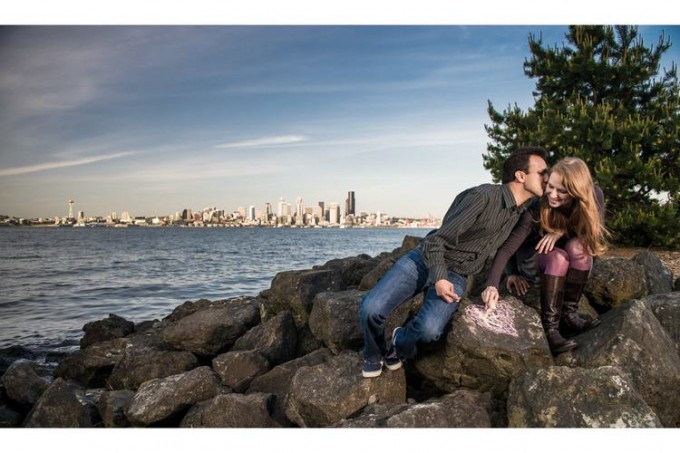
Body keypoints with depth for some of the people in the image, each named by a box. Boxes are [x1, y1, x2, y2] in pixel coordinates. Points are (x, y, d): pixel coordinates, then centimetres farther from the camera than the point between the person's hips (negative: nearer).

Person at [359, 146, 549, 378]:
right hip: (426, 260, -4)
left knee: (429, 329, -27)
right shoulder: (483, 196, -18)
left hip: (456, 276, 4)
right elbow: (437, 239, -17)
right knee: (371, 308, -25)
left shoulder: (522, 214, 5)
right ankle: (374, 354, 8)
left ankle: (399, 345, 9)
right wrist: (438, 278, -26)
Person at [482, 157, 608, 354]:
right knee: (558, 257, -34)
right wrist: (492, 284, -52)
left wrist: (562, 232, -32)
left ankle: (570, 313, -20)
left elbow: (596, 235, -16)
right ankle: (549, 327, -32)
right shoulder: (537, 206, -31)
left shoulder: (594, 196, -23)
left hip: (574, 255, 3)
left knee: (578, 246, -30)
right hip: (536, 258, -2)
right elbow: (507, 248, -38)